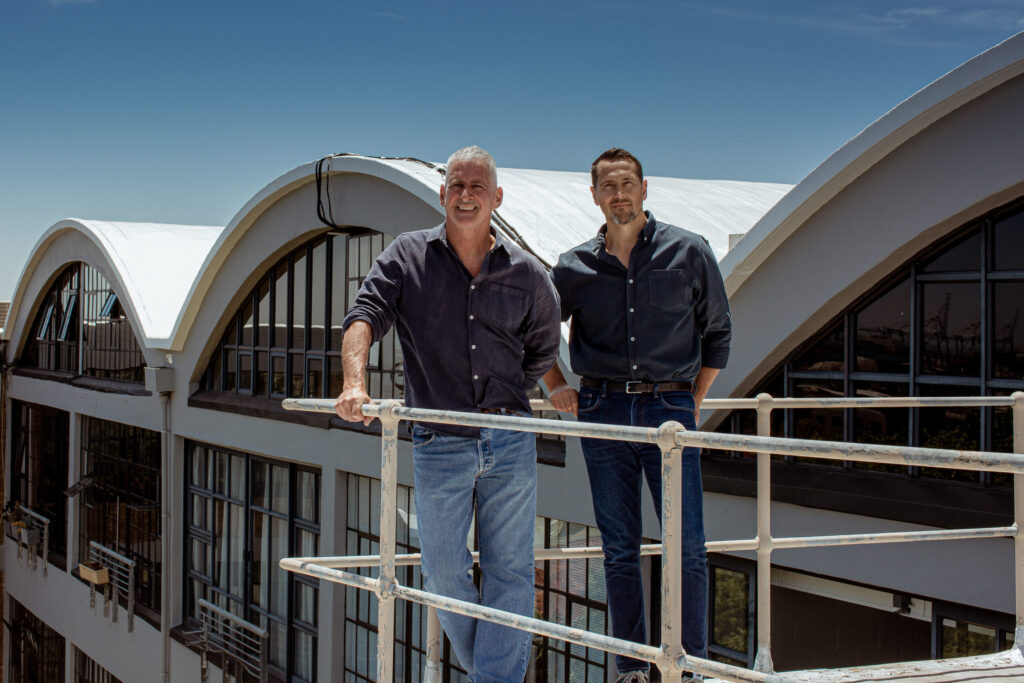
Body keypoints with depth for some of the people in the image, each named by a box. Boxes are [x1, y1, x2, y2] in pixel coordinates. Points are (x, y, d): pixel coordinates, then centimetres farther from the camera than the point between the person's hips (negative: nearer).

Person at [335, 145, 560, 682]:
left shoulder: (525, 273, 5)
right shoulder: (407, 256, 2)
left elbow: (542, 349, 21)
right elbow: (365, 316, -13)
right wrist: (355, 383, -30)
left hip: (511, 442, 1)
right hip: (440, 445, 0)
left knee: (508, 573, 2)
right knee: (443, 571, 8)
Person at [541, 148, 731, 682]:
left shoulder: (688, 252, 3)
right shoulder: (575, 267, 7)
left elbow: (717, 332, 12)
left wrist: (693, 404, 9)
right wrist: (553, 385, 12)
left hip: (669, 408, -1)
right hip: (603, 413, 2)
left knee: (687, 548, -5)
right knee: (619, 551, 6)